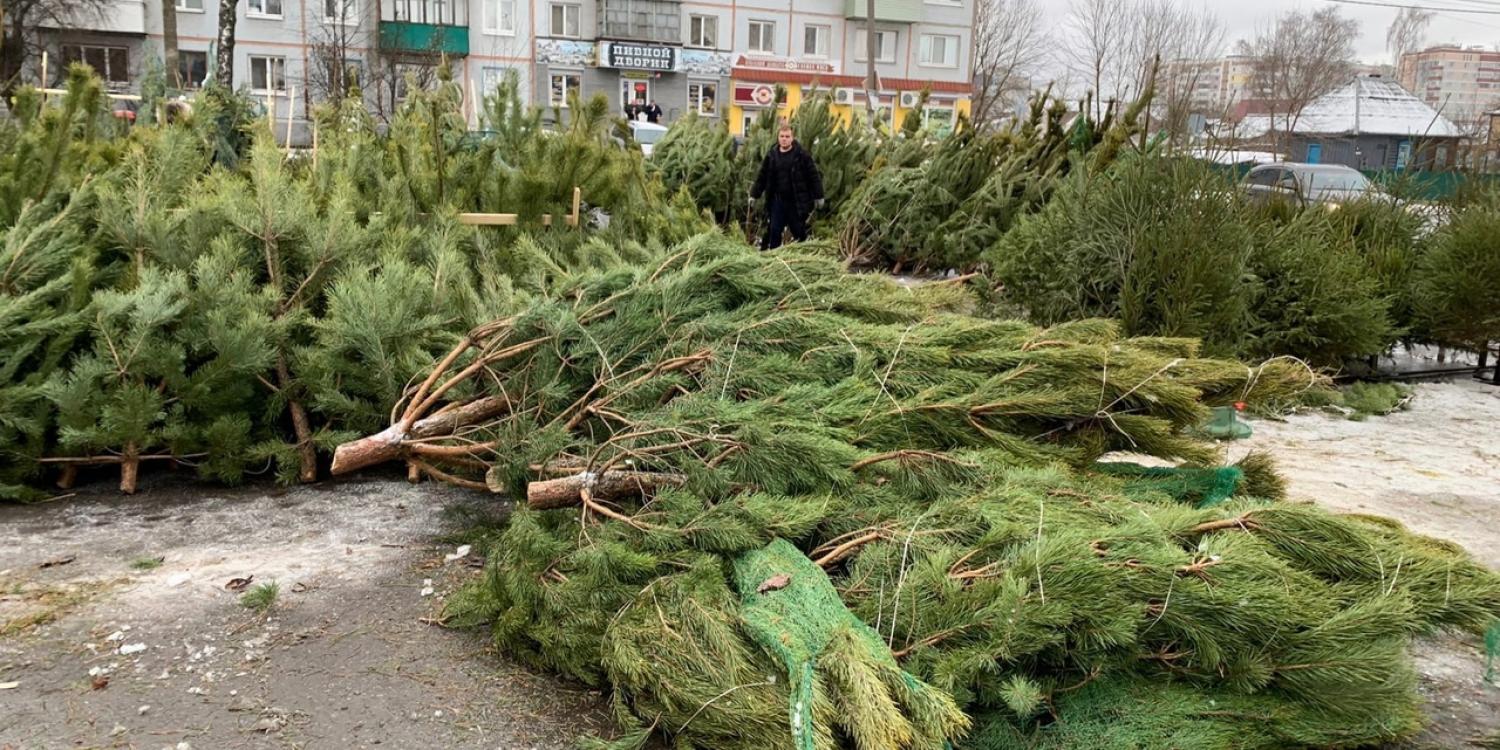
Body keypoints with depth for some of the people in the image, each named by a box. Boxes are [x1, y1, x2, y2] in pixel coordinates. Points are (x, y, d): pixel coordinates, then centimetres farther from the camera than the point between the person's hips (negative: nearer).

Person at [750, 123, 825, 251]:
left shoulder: (801, 154, -7)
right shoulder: (772, 155, 3)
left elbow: (813, 176, -6)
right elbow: (762, 176, 10)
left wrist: (818, 196, -6)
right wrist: (754, 194, 9)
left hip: (797, 202, -3)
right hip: (777, 201, 3)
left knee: (799, 231, 6)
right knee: (774, 231, 5)